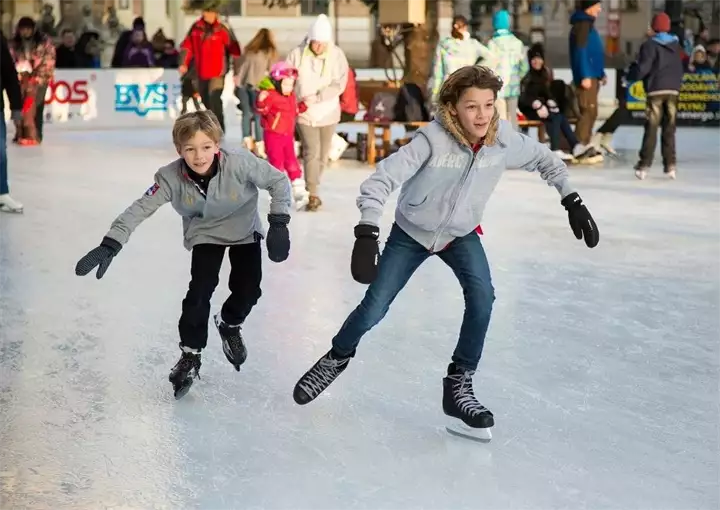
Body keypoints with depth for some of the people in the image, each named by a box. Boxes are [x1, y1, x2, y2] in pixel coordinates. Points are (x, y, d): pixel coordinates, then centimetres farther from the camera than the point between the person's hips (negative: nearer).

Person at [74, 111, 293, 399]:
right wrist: (110, 245, -38)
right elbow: (140, 209, -29)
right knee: (200, 290, -13)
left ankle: (229, 325, 29)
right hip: (205, 234, 0)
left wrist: (278, 224, -26)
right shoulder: (171, 178, -30)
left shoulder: (240, 164, -34)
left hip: (245, 231, 0)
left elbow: (279, 181, -22)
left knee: (247, 289, -6)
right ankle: (190, 354, 7)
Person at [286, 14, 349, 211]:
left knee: (323, 154, 12)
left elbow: (339, 84, -13)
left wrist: (317, 97, -22)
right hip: (305, 112, -2)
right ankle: (313, 194, -10)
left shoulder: (337, 55, -9)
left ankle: (312, 187, 30)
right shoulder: (297, 54, -10)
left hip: (328, 112, 2)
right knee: (312, 152, -12)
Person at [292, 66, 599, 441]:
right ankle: (338, 357, 33)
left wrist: (572, 201, -5)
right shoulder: (433, 139, -33)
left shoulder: (504, 139, -21)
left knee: (482, 297, -21)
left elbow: (544, 160, 0)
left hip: (460, 234, 3)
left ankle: (458, 385, -4)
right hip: (411, 233, -2)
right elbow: (381, 180, -35)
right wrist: (367, 234, -45)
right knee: (373, 309, 0)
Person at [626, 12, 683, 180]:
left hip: (656, 91, -4)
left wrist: (631, 74, 5)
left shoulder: (649, 45, -6)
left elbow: (643, 68, -13)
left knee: (651, 128, -3)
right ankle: (670, 165, 5)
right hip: (673, 90, 4)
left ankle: (644, 165, -6)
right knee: (669, 129, 8)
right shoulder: (676, 45, 12)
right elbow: (681, 69, 15)